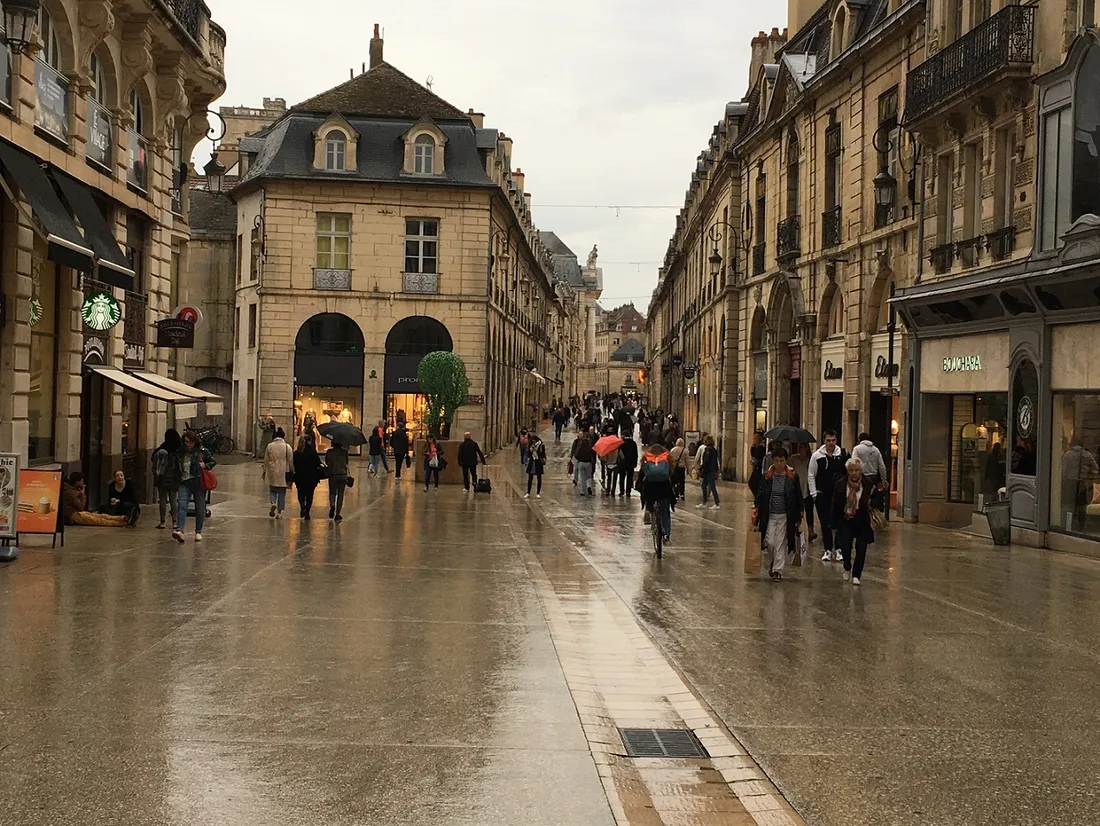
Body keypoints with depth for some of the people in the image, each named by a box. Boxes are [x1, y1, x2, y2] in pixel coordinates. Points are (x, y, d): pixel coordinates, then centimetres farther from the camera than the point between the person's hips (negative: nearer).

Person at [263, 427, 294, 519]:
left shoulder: (270, 446, -2)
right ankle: (279, 512, 7)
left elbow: (266, 460, 4)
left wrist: (264, 471, 14)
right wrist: (292, 472, 10)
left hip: (272, 473, 0)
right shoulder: (287, 447, -5)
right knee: (282, 492, 8)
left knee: (272, 490, 14)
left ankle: (273, 503, -15)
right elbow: (290, 461, 0)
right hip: (283, 473, 0)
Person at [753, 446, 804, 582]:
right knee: (770, 542, -2)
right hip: (770, 515, 1)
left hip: (785, 516, -1)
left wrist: (799, 514, 4)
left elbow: (798, 497, 5)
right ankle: (775, 561, 27)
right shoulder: (767, 476, -1)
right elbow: (760, 495, 3)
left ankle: (778, 570, 11)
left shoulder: (793, 477, -3)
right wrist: (756, 513, -2)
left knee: (781, 544, 2)